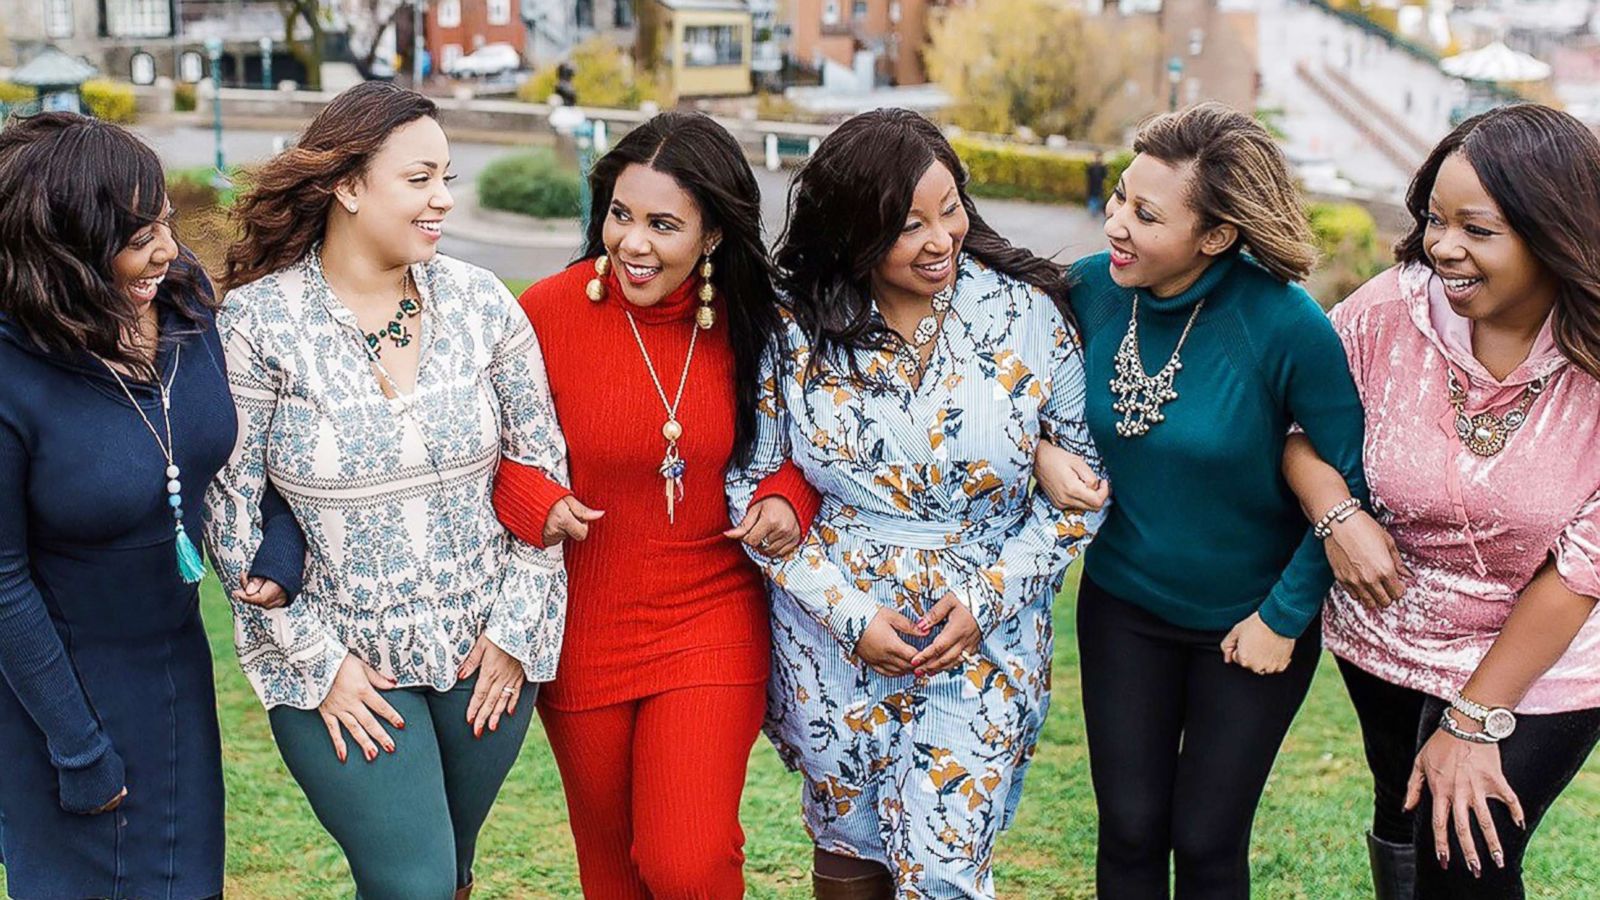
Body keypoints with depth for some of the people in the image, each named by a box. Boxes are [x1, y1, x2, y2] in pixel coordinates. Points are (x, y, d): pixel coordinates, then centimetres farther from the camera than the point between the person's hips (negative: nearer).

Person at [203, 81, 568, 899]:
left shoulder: (480, 301, -3)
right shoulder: (258, 321, -12)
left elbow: (544, 464, 2)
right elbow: (228, 503, -9)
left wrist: (514, 627, -1)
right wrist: (317, 658, -9)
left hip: (486, 650, 3)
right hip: (341, 664, -3)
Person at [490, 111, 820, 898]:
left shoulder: (753, 323, -8)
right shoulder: (549, 310, -14)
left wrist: (789, 495, -12)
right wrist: (534, 502, -22)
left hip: (712, 622, 0)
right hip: (583, 632, 1)